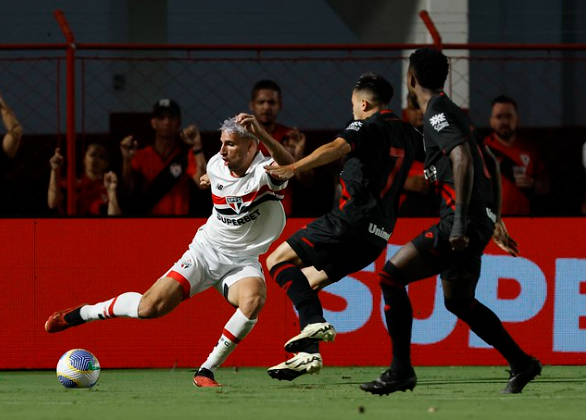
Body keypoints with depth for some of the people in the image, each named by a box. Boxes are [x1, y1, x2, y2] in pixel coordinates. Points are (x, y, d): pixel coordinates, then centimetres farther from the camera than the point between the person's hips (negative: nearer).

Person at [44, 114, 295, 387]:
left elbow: (288, 167, -47)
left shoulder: (265, 171, -20)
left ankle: (207, 371, -22)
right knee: (150, 307, -13)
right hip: (205, 251, 2)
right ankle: (81, 314, 11)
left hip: (242, 262, -2)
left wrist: (261, 134, -59)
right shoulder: (216, 165, -5)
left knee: (253, 301, -36)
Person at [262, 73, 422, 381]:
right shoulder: (409, 135, 19)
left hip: (352, 218, -8)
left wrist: (293, 169, -30)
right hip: (378, 234, 8)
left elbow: (338, 148, -22)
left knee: (278, 260, -6)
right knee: (306, 281, 17)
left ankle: (315, 321, -24)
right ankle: (309, 354, 4)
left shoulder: (367, 126, -3)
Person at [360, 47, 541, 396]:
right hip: (481, 219, 10)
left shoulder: (437, 113, -9)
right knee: (458, 301, 23)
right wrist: (496, 220, 30)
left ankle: (401, 370, -10)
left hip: (464, 221, -10)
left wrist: (461, 221, -28)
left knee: (392, 276, -10)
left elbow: (463, 159, -23)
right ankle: (522, 364, 28)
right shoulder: (453, 112, 20)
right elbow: (491, 163, 26)